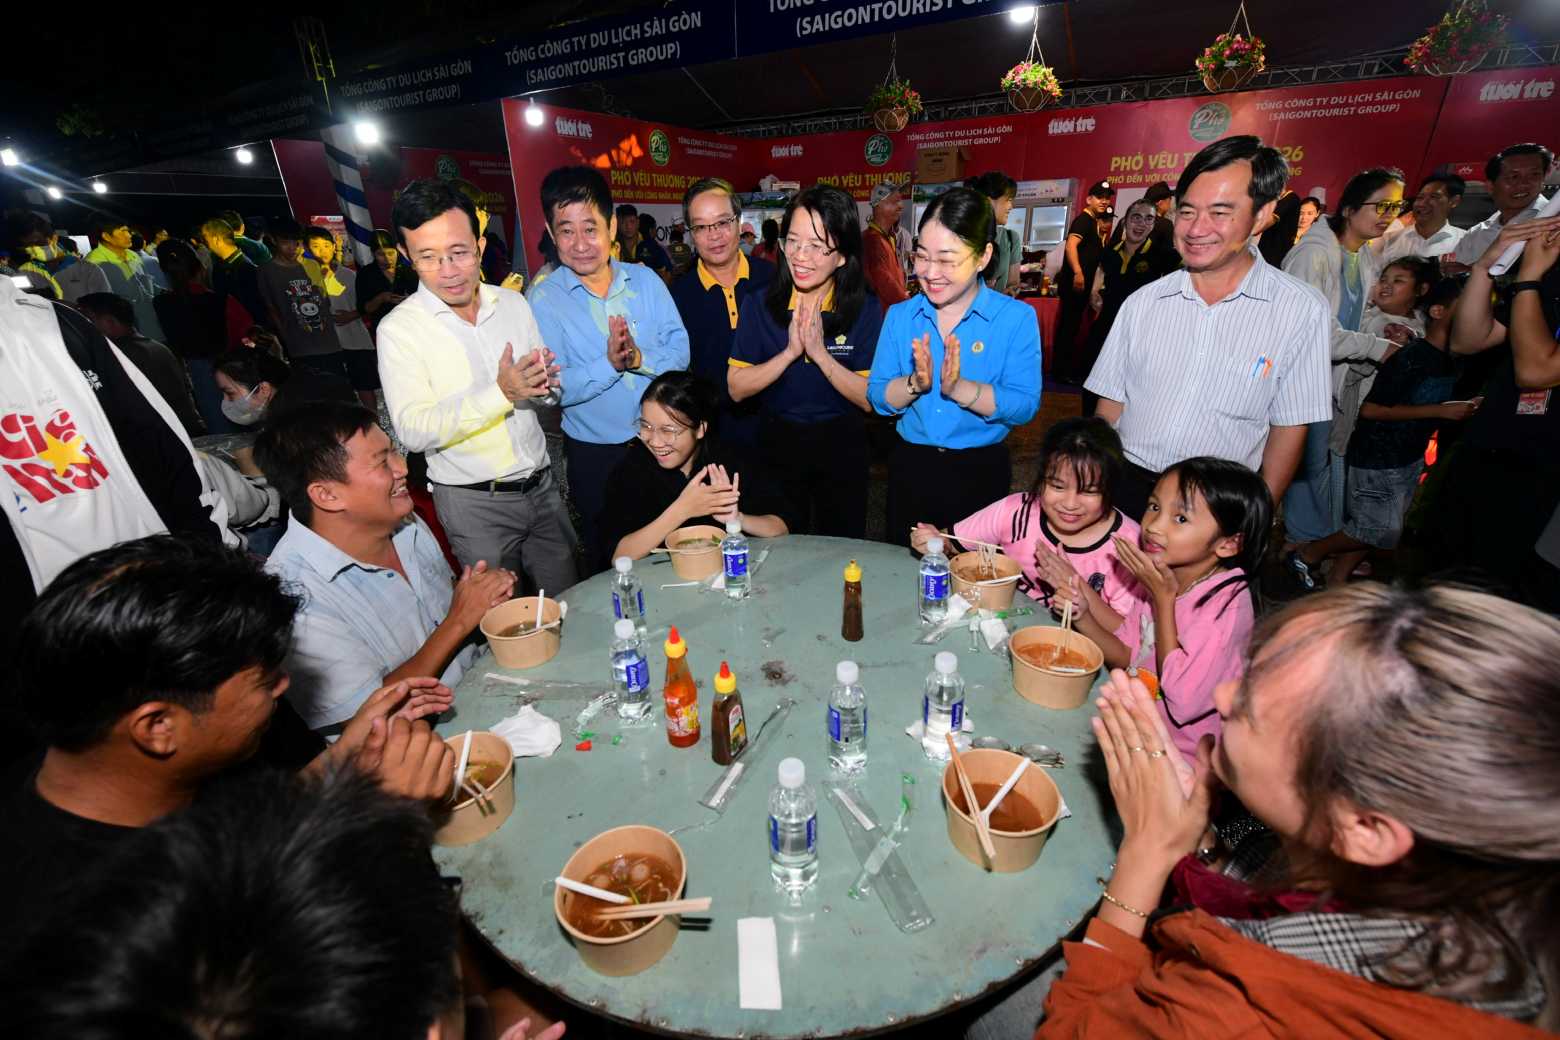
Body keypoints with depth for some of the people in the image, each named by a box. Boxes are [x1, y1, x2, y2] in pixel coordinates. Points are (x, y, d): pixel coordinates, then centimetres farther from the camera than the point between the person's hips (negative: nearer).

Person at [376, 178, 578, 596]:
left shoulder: (513, 303, 4)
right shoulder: (399, 328, -10)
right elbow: (413, 431, -18)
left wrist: (544, 382, -14)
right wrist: (500, 394, -28)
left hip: (541, 484, 4)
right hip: (474, 502, -4)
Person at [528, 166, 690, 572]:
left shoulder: (645, 280, 0)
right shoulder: (543, 301, -10)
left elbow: (680, 351, -7)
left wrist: (640, 358, -25)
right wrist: (609, 364, -29)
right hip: (594, 455, -3)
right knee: (607, 557, 14)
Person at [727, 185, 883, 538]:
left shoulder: (866, 310, -9)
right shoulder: (758, 304, -6)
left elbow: (870, 399, -14)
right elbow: (736, 389, -10)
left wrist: (820, 353, -25)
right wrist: (790, 353, -22)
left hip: (842, 446, -1)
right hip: (777, 442, 1)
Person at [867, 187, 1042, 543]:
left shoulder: (1017, 318, -8)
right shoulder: (900, 316, 0)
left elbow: (1025, 406, -16)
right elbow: (877, 398, -5)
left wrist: (958, 388, -29)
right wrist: (915, 383, -24)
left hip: (980, 472, -2)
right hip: (910, 467, 2)